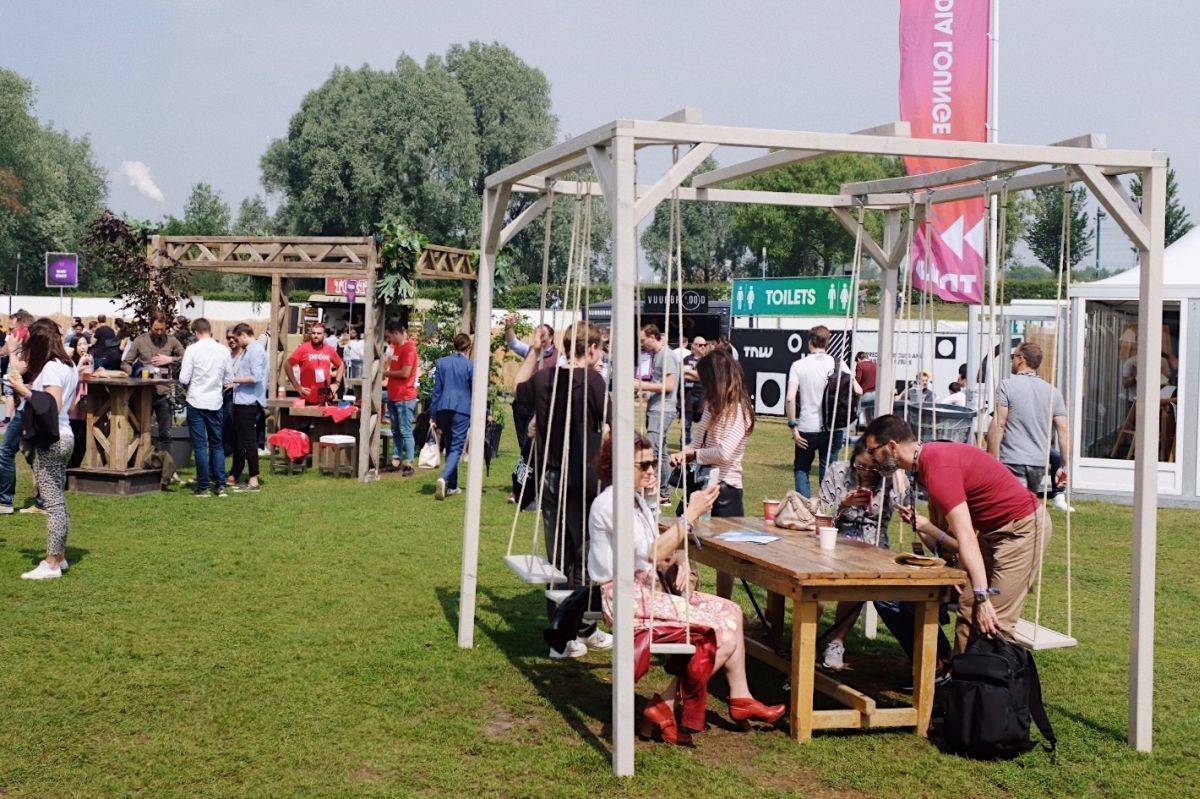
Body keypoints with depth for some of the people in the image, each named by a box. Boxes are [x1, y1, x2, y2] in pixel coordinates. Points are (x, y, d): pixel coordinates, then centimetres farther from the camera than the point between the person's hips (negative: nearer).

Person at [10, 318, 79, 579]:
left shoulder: (51, 367, -14)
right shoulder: (67, 365, 14)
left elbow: (53, 406, -23)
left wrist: (23, 388, -17)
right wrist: (24, 377, 10)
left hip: (51, 441, -10)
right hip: (63, 437, 10)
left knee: (52, 502, -7)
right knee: (57, 501, 15)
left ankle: (52, 565, -4)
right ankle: (58, 556, 23)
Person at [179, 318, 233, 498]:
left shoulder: (192, 349, -9)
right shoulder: (223, 350, 0)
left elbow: (184, 379, -10)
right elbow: (228, 379, 5)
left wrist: (187, 383, 12)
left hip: (196, 402, -3)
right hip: (215, 402, 3)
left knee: (200, 445, 2)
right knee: (217, 444, 12)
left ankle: (203, 487, 3)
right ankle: (220, 485, 7)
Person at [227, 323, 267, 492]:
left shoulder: (256, 350, -13)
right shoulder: (246, 350, 18)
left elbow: (256, 377, -22)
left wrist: (235, 379, -14)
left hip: (249, 402, -10)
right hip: (240, 401, 10)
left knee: (248, 440, -6)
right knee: (238, 440, 16)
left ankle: (253, 480, -3)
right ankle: (236, 477, 25)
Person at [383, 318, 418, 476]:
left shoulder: (409, 348, -14)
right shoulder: (394, 347, 14)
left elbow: (405, 373, -20)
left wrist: (386, 373, -9)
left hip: (405, 397, -9)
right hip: (393, 396, 9)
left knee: (405, 431, -7)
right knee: (395, 431, 13)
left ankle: (408, 464, -5)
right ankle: (396, 461, 19)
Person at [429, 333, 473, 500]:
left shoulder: (441, 363, 6)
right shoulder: (469, 366, -3)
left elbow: (436, 390, 7)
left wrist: (433, 416, 10)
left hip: (443, 409, 4)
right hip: (462, 410, -4)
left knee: (449, 446, 15)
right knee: (456, 447, -4)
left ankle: (452, 486, 18)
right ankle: (444, 478, -27)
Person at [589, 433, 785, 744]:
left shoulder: (636, 499, 13)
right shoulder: (610, 503, -18)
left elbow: (662, 547, 18)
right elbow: (652, 553, -26)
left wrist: (680, 561, -4)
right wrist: (691, 514, -23)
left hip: (649, 588, 10)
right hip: (627, 598, -10)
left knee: (731, 611, 6)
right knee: (724, 635, -13)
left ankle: (740, 698, 12)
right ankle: (665, 708, -9)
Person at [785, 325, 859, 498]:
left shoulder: (799, 365, -5)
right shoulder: (838, 364, -2)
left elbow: (790, 398, -14)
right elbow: (858, 391, -5)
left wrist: (793, 426, -8)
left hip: (807, 428, -1)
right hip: (834, 428, 1)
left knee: (801, 469, 14)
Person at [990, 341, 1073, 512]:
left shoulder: (1007, 385, -3)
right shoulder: (1053, 392, 13)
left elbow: (998, 425, -11)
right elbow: (1064, 431, 7)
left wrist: (992, 461, -10)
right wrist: (1065, 466, 8)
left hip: (1013, 461, -6)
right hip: (1040, 463, 6)